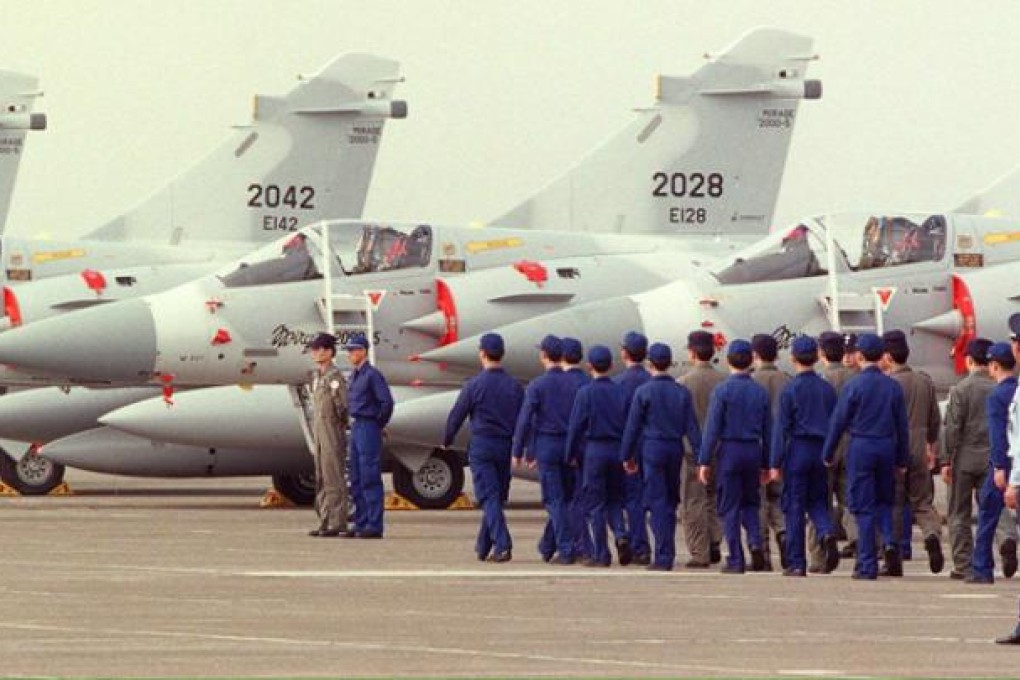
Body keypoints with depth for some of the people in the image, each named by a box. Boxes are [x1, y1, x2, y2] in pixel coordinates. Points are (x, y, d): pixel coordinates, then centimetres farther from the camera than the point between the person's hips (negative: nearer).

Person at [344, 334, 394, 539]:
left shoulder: (372, 375, -13)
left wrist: (380, 424, -7)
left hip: (369, 428, -10)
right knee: (357, 479, 11)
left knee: (370, 477, -9)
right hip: (356, 427, 10)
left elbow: (386, 401, -19)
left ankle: (374, 525, -8)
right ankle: (361, 523, 16)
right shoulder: (354, 375, 15)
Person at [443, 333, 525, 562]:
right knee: (495, 498, 14)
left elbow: (457, 416, -1)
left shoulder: (474, 385, -8)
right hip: (505, 447, 4)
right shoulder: (514, 387, 4)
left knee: (489, 498, -7)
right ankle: (483, 547, 23)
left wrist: (447, 441, 15)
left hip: (481, 446, -4)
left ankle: (502, 545, -21)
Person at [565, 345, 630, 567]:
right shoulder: (621, 392, 4)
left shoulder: (586, 393, -7)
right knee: (615, 499, 16)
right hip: (617, 451, 4)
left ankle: (600, 555, 1)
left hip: (593, 450, -4)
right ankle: (621, 535, -9)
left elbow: (576, 426, -6)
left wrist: (572, 455, 3)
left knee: (594, 503, 2)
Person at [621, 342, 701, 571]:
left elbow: (633, 426, -4)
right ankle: (667, 554, 18)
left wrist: (627, 455, 5)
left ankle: (664, 557, -9)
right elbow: (691, 427, 2)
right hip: (675, 449, 4)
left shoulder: (644, 391, -7)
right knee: (670, 502, 14)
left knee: (658, 503, -4)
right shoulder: (682, 392, 3)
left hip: (652, 449, -4)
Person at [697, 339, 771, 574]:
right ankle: (755, 542, -5)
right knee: (750, 502, 18)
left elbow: (712, 428, -10)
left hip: (729, 451, -4)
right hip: (753, 452, 4)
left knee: (730, 508, 3)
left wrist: (704, 461, -7)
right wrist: (765, 464, 15)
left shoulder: (722, 391, -9)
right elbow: (768, 431, 8)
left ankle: (736, 561, 1)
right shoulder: (760, 392, 4)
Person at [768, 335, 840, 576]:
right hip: (821, 452, 4)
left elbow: (781, 428, -8)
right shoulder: (828, 389, 6)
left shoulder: (790, 389, -8)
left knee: (794, 507, 2)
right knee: (817, 501, 16)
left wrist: (775, 463, -7)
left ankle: (796, 563, 2)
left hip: (797, 450, -4)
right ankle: (828, 532, -16)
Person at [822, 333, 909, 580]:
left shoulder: (854, 385, -8)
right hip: (887, 447, 3)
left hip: (861, 448, -3)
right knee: (884, 500, 19)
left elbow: (839, 421, -5)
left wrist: (828, 454, 5)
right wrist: (902, 460, 16)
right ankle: (889, 541, -7)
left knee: (864, 506, 1)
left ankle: (867, 566, 1)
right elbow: (902, 426, 8)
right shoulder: (893, 386, 4)